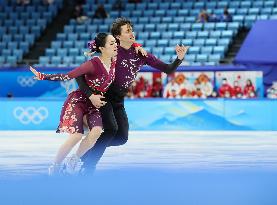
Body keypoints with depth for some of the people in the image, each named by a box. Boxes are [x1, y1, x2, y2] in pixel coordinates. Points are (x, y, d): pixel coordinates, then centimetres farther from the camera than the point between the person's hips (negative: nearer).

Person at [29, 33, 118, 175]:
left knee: (97, 131, -22)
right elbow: (68, 76, -24)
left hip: (94, 103, 6)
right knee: (76, 136, -17)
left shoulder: (114, 62, -4)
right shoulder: (93, 64, -23)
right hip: (78, 100, -6)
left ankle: (75, 159, -2)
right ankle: (55, 166, 3)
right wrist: (43, 77, -30)